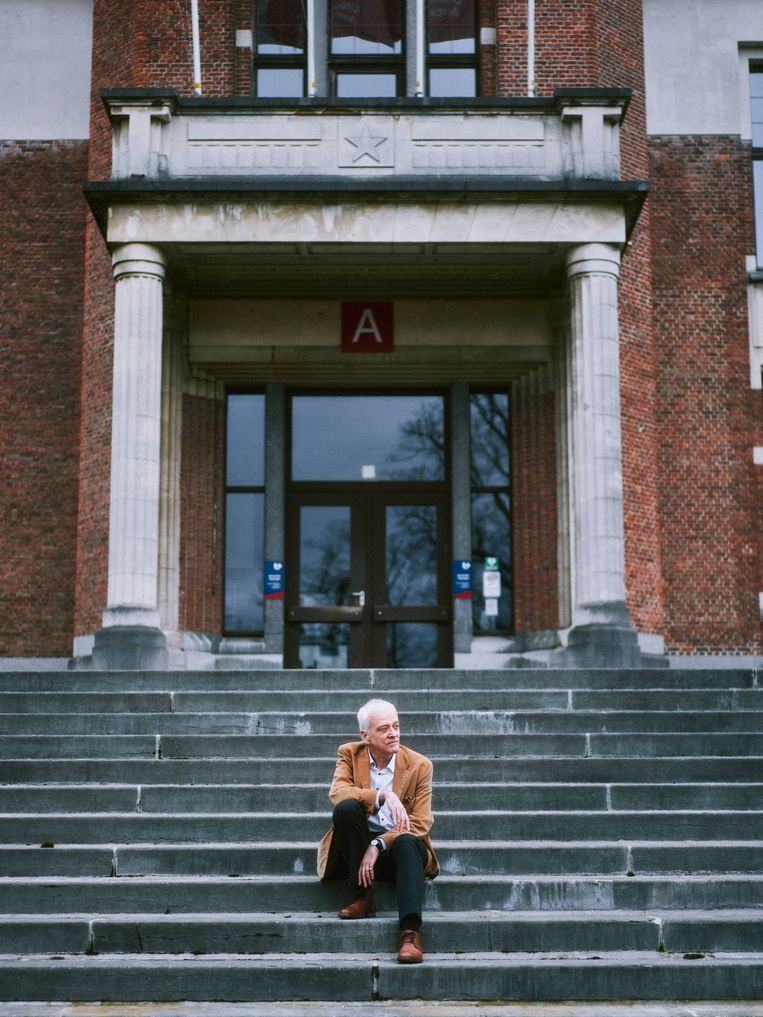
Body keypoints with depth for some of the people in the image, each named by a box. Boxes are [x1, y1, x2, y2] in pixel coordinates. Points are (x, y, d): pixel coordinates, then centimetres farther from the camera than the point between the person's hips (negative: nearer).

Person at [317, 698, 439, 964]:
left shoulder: (419, 765, -2)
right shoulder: (349, 754, 1)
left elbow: (421, 822, -9)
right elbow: (337, 792, -18)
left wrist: (378, 845, -23)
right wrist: (383, 797, -34)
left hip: (397, 847, -1)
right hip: (357, 849, 1)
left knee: (408, 842, -36)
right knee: (346, 807, -29)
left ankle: (410, 933, -47)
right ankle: (363, 896, -20)